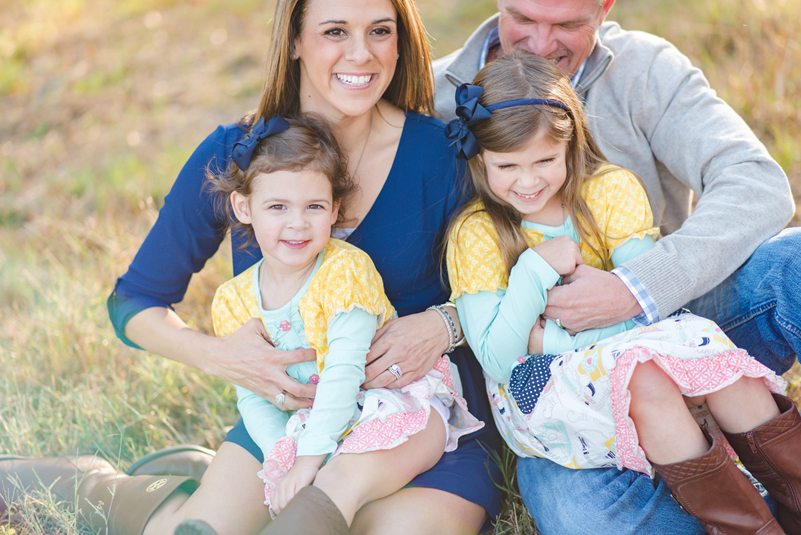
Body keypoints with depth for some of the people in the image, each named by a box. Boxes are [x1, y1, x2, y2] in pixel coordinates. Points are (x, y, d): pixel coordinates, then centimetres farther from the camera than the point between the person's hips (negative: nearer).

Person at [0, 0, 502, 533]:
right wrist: (215, 356, -19)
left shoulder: (440, 151, -12)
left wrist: (446, 324, -21)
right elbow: (134, 303, -1)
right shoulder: (233, 158, -9)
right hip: (291, 408, 1)